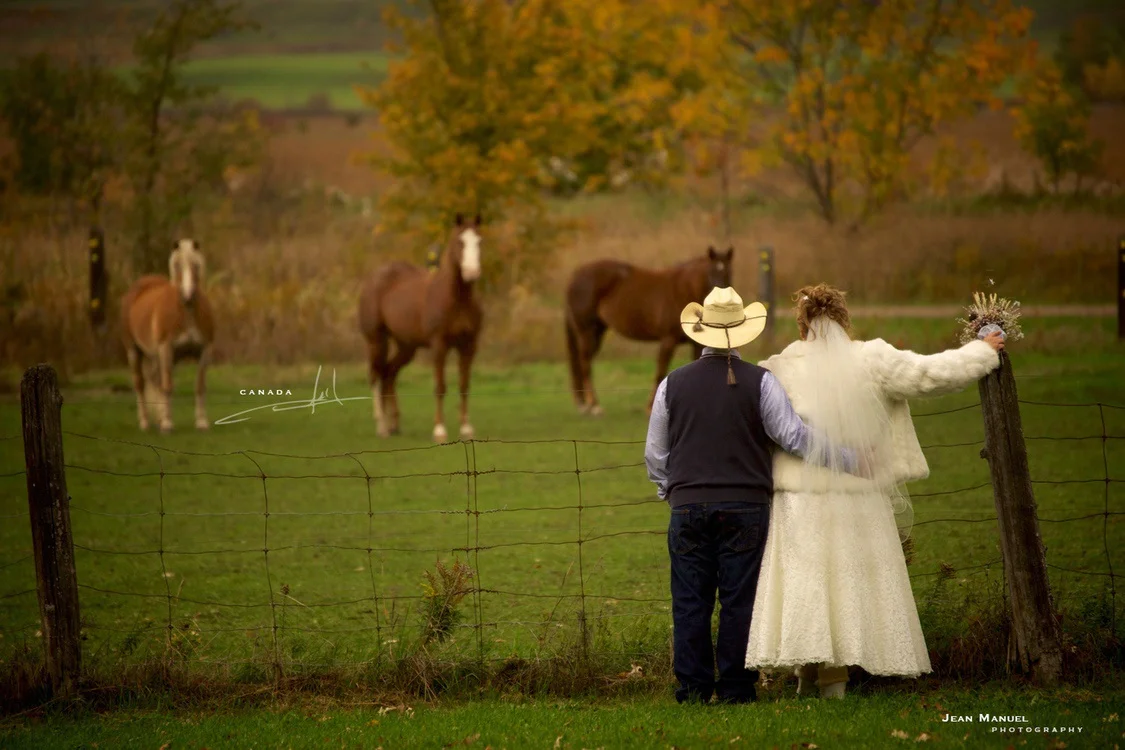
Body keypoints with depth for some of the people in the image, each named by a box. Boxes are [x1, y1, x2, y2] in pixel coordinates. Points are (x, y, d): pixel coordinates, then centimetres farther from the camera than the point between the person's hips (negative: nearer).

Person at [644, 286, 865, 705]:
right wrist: (849, 460, 4)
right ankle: (735, 688, 1)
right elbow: (795, 436, -6)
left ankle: (692, 689, 3)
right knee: (740, 600, 2)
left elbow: (655, 454, 12)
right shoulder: (760, 382, -4)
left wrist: (668, 490, 30)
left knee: (690, 602, 5)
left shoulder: (673, 384, 4)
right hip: (745, 506, -1)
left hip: (688, 504, 1)